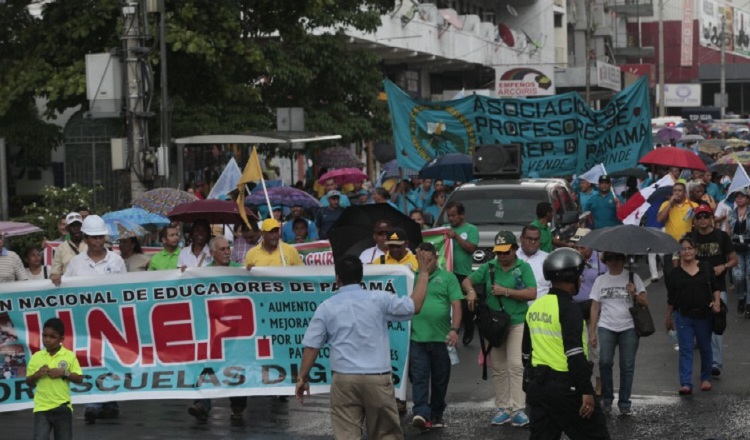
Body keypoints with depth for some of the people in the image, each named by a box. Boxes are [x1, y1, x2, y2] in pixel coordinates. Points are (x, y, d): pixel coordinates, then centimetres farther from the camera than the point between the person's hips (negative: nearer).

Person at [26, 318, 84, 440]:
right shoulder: (36, 357, 3)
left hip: (62, 407, 0)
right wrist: (36, 375, -11)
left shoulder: (69, 356, -1)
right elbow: (29, 383, 9)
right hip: (42, 407, 0)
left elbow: (79, 379, -1)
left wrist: (64, 373, -16)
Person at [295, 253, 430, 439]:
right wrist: (424, 273, 12)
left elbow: (311, 347, 2)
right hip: (377, 378, 0)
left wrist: (302, 377, 12)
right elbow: (415, 306, 2)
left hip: (344, 379, 0)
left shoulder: (326, 307, 3)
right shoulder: (379, 299, 0)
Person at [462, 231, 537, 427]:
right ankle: (503, 408, 14)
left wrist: (506, 291, -14)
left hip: (517, 323, -4)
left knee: (516, 366, -12)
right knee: (498, 369, 7)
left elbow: (532, 294, -10)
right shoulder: (489, 267, 9)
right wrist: (471, 291, -11)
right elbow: (467, 281, 12)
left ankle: (518, 409, -11)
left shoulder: (523, 267, 0)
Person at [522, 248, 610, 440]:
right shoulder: (568, 308, -15)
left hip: (537, 386, 8)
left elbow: (526, 351, 18)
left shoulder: (534, 307, 10)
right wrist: (587, 391, -19)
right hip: (564, 387, -8)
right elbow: (575, 354, -21)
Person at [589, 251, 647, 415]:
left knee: (627, 366, -1)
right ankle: (606, 399, 2)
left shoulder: (632, 277, 5)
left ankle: (624, 402, 8)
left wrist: (635, 294, -16)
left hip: (629, 328, -1)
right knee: (605, 362, -13)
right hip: (606, 328, 1)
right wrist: (592, 331, 5)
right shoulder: (600, 280, 10)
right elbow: (595, 307, 10)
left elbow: (645, 303, 4)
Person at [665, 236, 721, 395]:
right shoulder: (675, 272, 1)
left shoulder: (706, 269, 2)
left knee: (705, 348, 12)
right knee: (685, 350, -5)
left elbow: (715, 288, 9)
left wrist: (717, 302, -9)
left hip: (704, 315, 1)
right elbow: (671, 298, 7)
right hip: (684, 316, -1)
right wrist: (668, 317, 12)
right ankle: (685, 383, -10)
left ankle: (706, 378, 29)